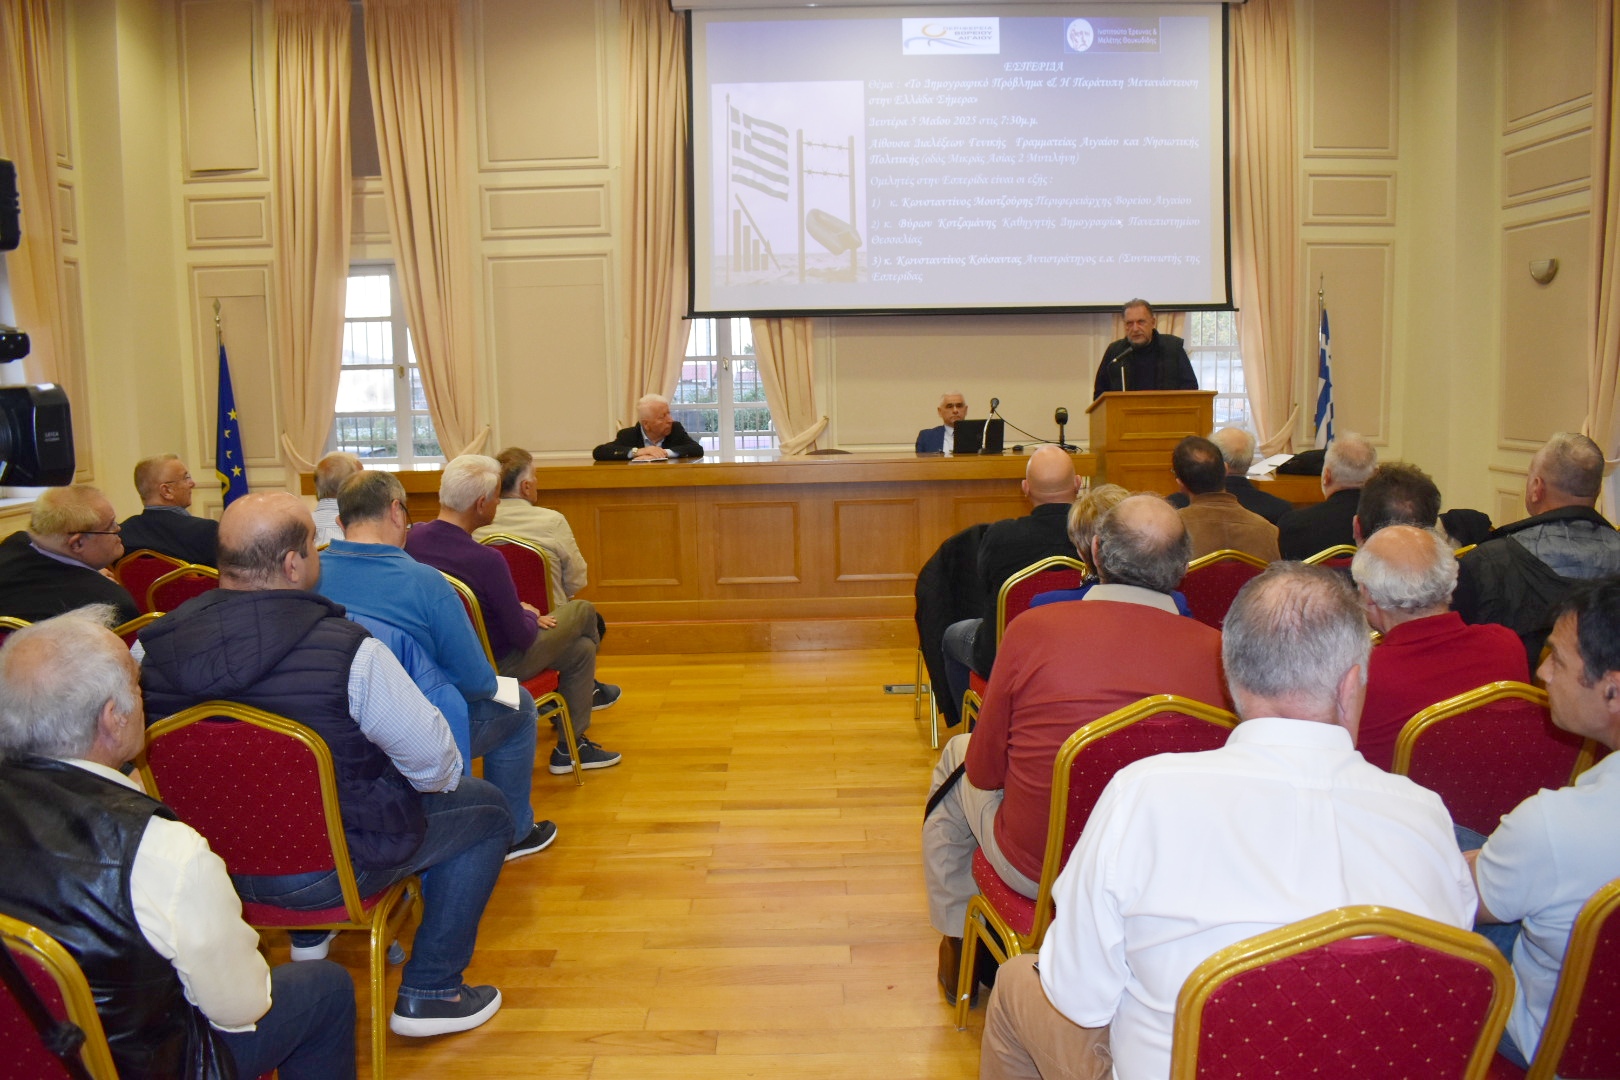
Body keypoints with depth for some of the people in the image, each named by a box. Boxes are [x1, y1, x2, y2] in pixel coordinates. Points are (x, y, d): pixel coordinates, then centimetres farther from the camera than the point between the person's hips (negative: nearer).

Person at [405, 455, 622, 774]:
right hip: (496, 664, -7)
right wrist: (530, 616, 1)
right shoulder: (487, 560, -33)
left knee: (581, 648, 25)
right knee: (582, 610, 16)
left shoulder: (414, 538, -10)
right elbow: (523, 637, -23)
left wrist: (522, 614, 8)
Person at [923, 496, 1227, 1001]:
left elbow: (984, 770, -9)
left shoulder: (1034, 627, -20)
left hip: (1037, 869, -3)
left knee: (957, 756, 27)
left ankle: (959, 946, 42)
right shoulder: (1216, 650, -15)